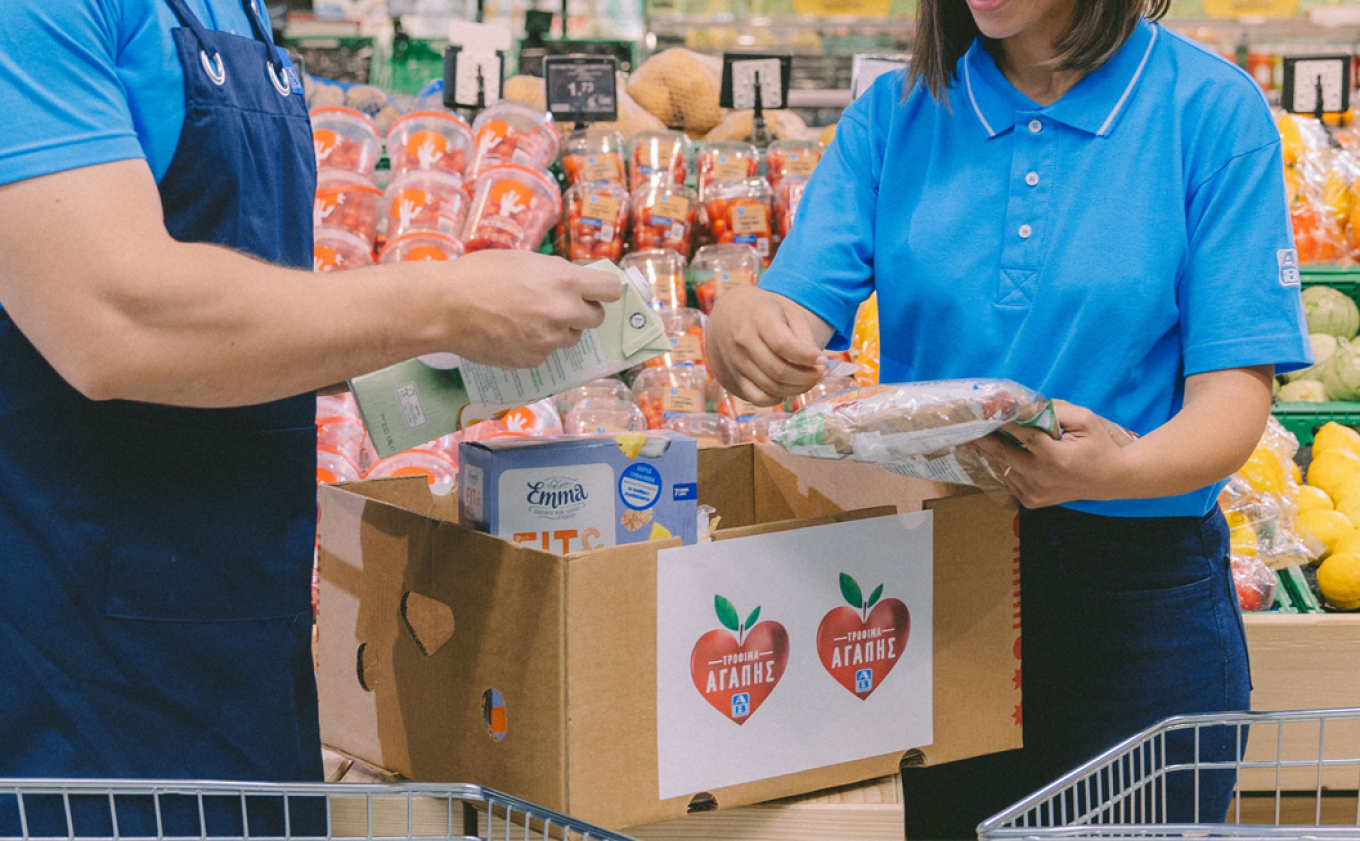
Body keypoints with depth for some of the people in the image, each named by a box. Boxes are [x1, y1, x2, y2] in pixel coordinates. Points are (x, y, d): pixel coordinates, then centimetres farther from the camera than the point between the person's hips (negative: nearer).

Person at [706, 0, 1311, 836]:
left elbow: (1235, 394, -10)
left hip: (1138, 595, -2)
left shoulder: (1213, 110, -4)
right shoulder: (896, 115, 5)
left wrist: (1113, 469, -31)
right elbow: (794, 316, -4)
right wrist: (739, 328, -29)